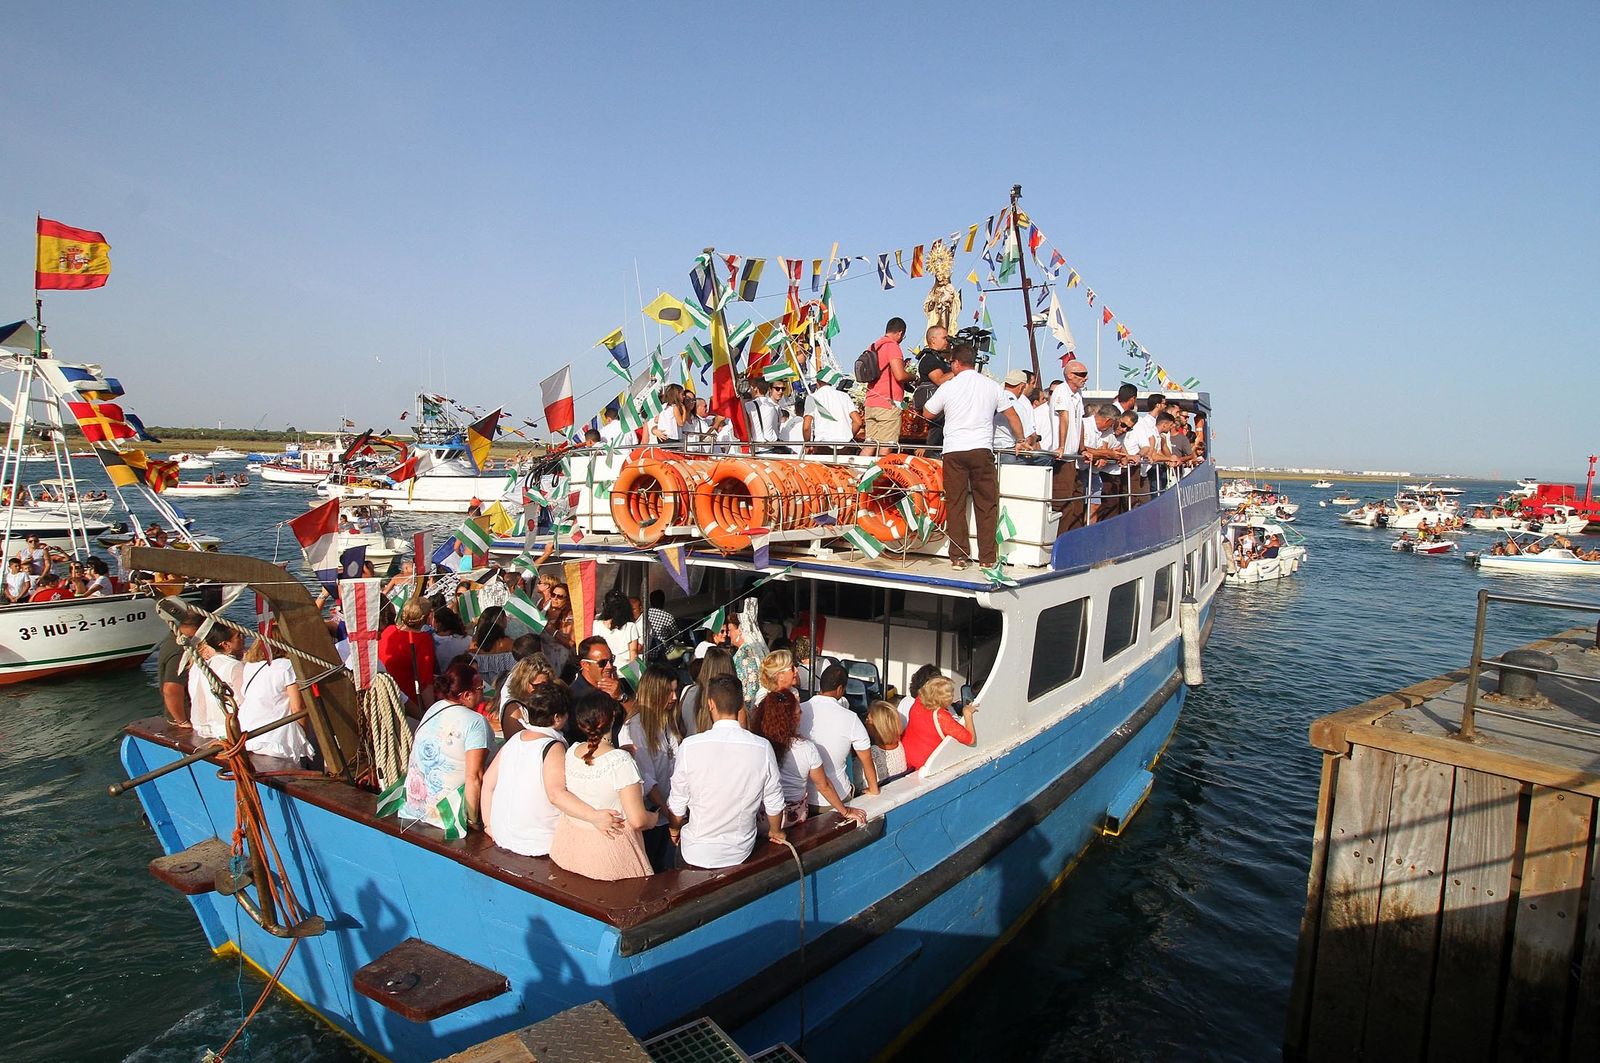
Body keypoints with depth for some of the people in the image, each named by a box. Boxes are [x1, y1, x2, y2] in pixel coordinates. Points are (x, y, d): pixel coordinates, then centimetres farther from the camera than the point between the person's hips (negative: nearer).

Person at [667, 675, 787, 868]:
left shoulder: (690, 746, -17)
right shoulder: (763, 748, -13)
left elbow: (677, 803, -7)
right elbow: (774, 802, -2)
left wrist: (674, 829, 15)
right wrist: (775, 831, 19)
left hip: (696, 853, -1)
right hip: (741, 852, 1)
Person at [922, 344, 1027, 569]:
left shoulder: (948, 387, 3)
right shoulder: (992, 386, 8)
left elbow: (927, 414, 14)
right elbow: (1011, 415, 14)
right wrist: (1022, 440, 26)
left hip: (953, 451, -1)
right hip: (982, 450, 1)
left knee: (955, 504, 5)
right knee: (986, 505, 5)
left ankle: (958, 557, 4)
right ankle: (987, 558, 5)